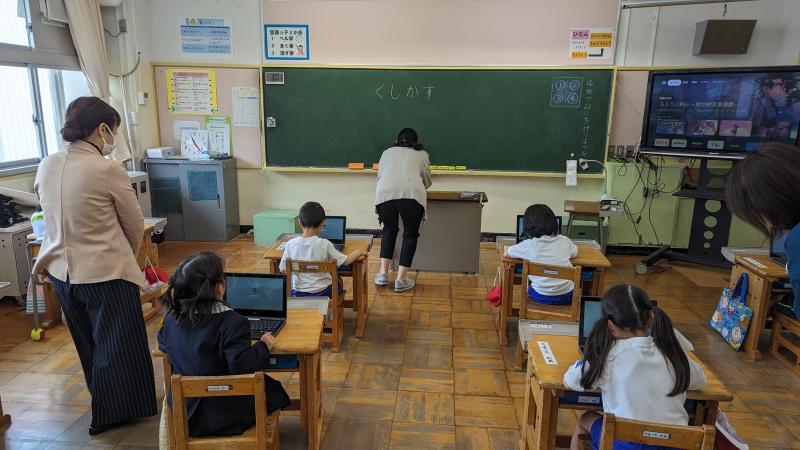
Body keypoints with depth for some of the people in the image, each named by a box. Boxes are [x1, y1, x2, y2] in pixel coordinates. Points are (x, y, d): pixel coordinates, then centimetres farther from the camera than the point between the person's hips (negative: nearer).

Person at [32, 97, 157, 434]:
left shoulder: (46, 166, -1)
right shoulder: (108, 170, -20)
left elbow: (50, 216, 12)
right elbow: (135, 225, -9)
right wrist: (127, 255, 11)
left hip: (61, 270, 7)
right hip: (105, 273, -7)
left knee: (88, 342, 25)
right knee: (116, 344, 12)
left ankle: (102, 399, 46)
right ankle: (108, 415, 26)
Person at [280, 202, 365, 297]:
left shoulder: (291, 244, -13)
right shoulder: (324, 244, -18)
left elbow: (282, 269, -3)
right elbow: (345, 261, -11)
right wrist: (359, 252, 7)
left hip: (298, 293, 2)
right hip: (322, 293, -1)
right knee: (338, 281, 32)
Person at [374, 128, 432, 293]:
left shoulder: (387, 152, 29)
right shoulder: (422, 154, 25)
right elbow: (427, 181, 29)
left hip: (385, 193, 2)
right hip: (412, 194, -2)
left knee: (389, 230, 23)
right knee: (410, 235, 13)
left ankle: (383, 274, 19)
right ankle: (401, 280, 10)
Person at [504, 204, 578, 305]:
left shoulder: (529, 245, -11)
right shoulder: (565, 241, -2)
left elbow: (506, 253, 5)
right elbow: (575, 253, 20)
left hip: (541, 297, -2)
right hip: (567, 296, 2)